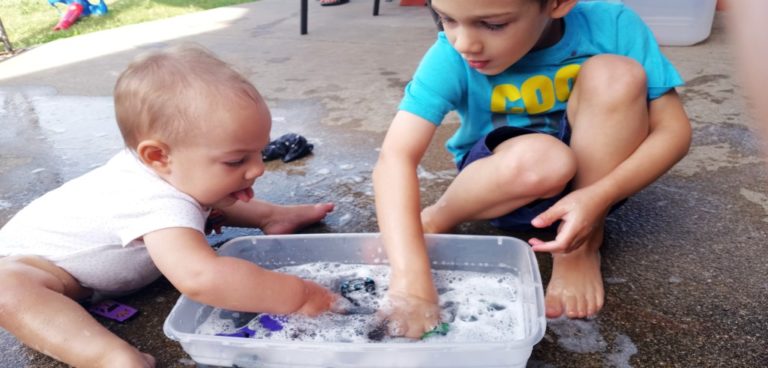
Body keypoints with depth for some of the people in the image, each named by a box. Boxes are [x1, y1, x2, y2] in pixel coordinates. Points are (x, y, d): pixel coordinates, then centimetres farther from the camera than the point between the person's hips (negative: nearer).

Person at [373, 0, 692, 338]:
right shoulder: (452, 57, -24)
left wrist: (598, 197, -36)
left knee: (615, 74, -27)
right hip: (502, 180, -2)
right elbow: (396, 157, -34)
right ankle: (436, 218, -8)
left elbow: (673, 130, -18)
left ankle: (582, 244, -14)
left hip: (596, 176, 2)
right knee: (538, 161, -37)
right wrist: (411, 280, -46)